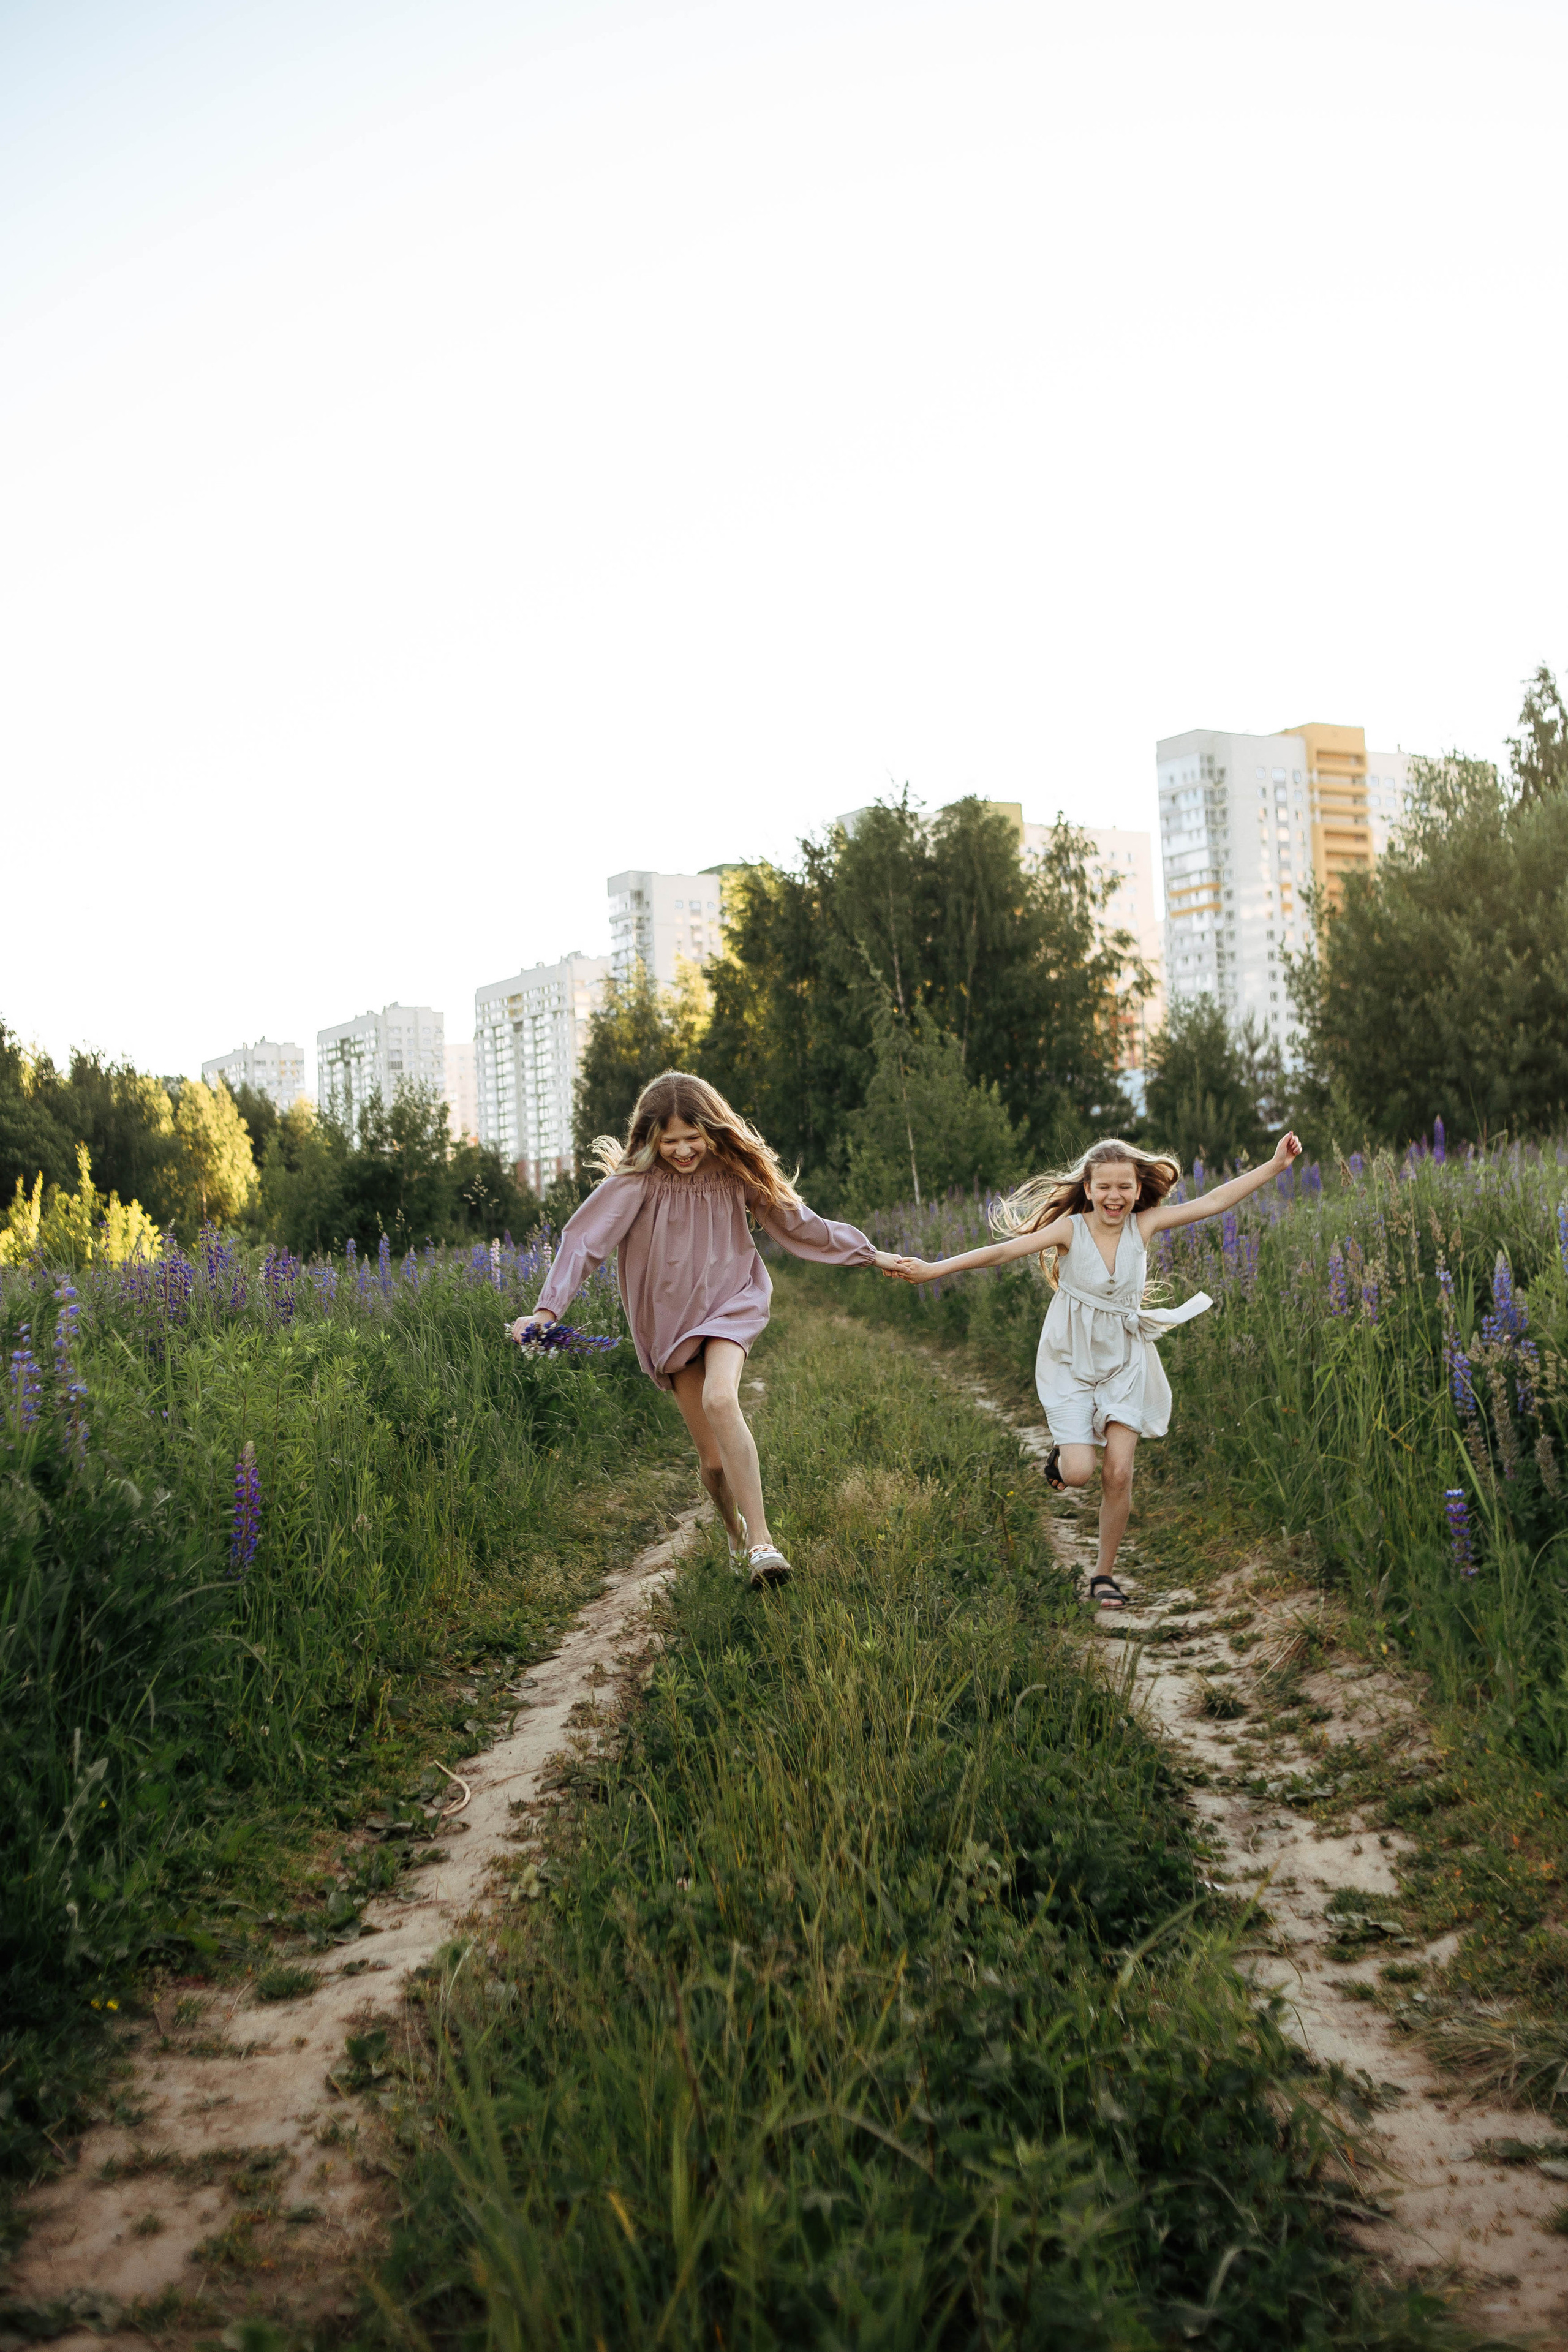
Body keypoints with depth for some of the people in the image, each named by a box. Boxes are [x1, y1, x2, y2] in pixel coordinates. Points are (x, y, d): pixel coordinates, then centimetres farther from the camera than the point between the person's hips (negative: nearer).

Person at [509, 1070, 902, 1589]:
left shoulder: (736, 1171, -8)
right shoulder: (637, 1179, -15)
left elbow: (798, 1223, 3)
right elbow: (587, 1238, -22)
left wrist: (870, 1255, 7)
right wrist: (547, 1309, -34)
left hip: (729, 1300, 0)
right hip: (669, 1317, 1)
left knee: (719, 1399, -32)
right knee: (713, 1458, 0)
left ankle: (761, 1541, -27)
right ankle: (736, 1535, 32)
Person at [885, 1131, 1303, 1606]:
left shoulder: (1144, 1226, -5)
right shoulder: (1071, 1230, -13)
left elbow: (1212, 1202, -5)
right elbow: (1005, 1250, -21)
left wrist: (1274, 1166, -8)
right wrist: (933, 1270, -29)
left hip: (1124, 1363, 2)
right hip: (1072, 1364, -2)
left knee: (1119, 1472, -6)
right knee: (1078, 1473, -12)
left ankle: (1104, 1575, 13)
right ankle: (1061, 1454, 27)